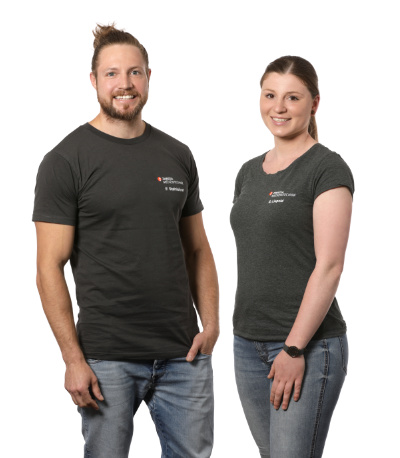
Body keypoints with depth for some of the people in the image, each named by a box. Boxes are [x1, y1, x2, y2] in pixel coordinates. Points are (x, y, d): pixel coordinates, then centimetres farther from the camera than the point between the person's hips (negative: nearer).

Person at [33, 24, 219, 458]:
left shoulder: (177, 156, 10)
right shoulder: (66, 160, -5)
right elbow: (50, 267, -7)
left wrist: (210, 322, 3)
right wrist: (73, 358, -12)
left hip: (183, 355, 4)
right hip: (107, 358, -4)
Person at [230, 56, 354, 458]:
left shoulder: (327, 169, -8)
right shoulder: (249, 172, 14)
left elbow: (328, 266, -15)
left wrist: (295, 349, -18)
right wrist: (244, 334, 15)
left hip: (307, 345, -7)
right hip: (248, 343, 7)